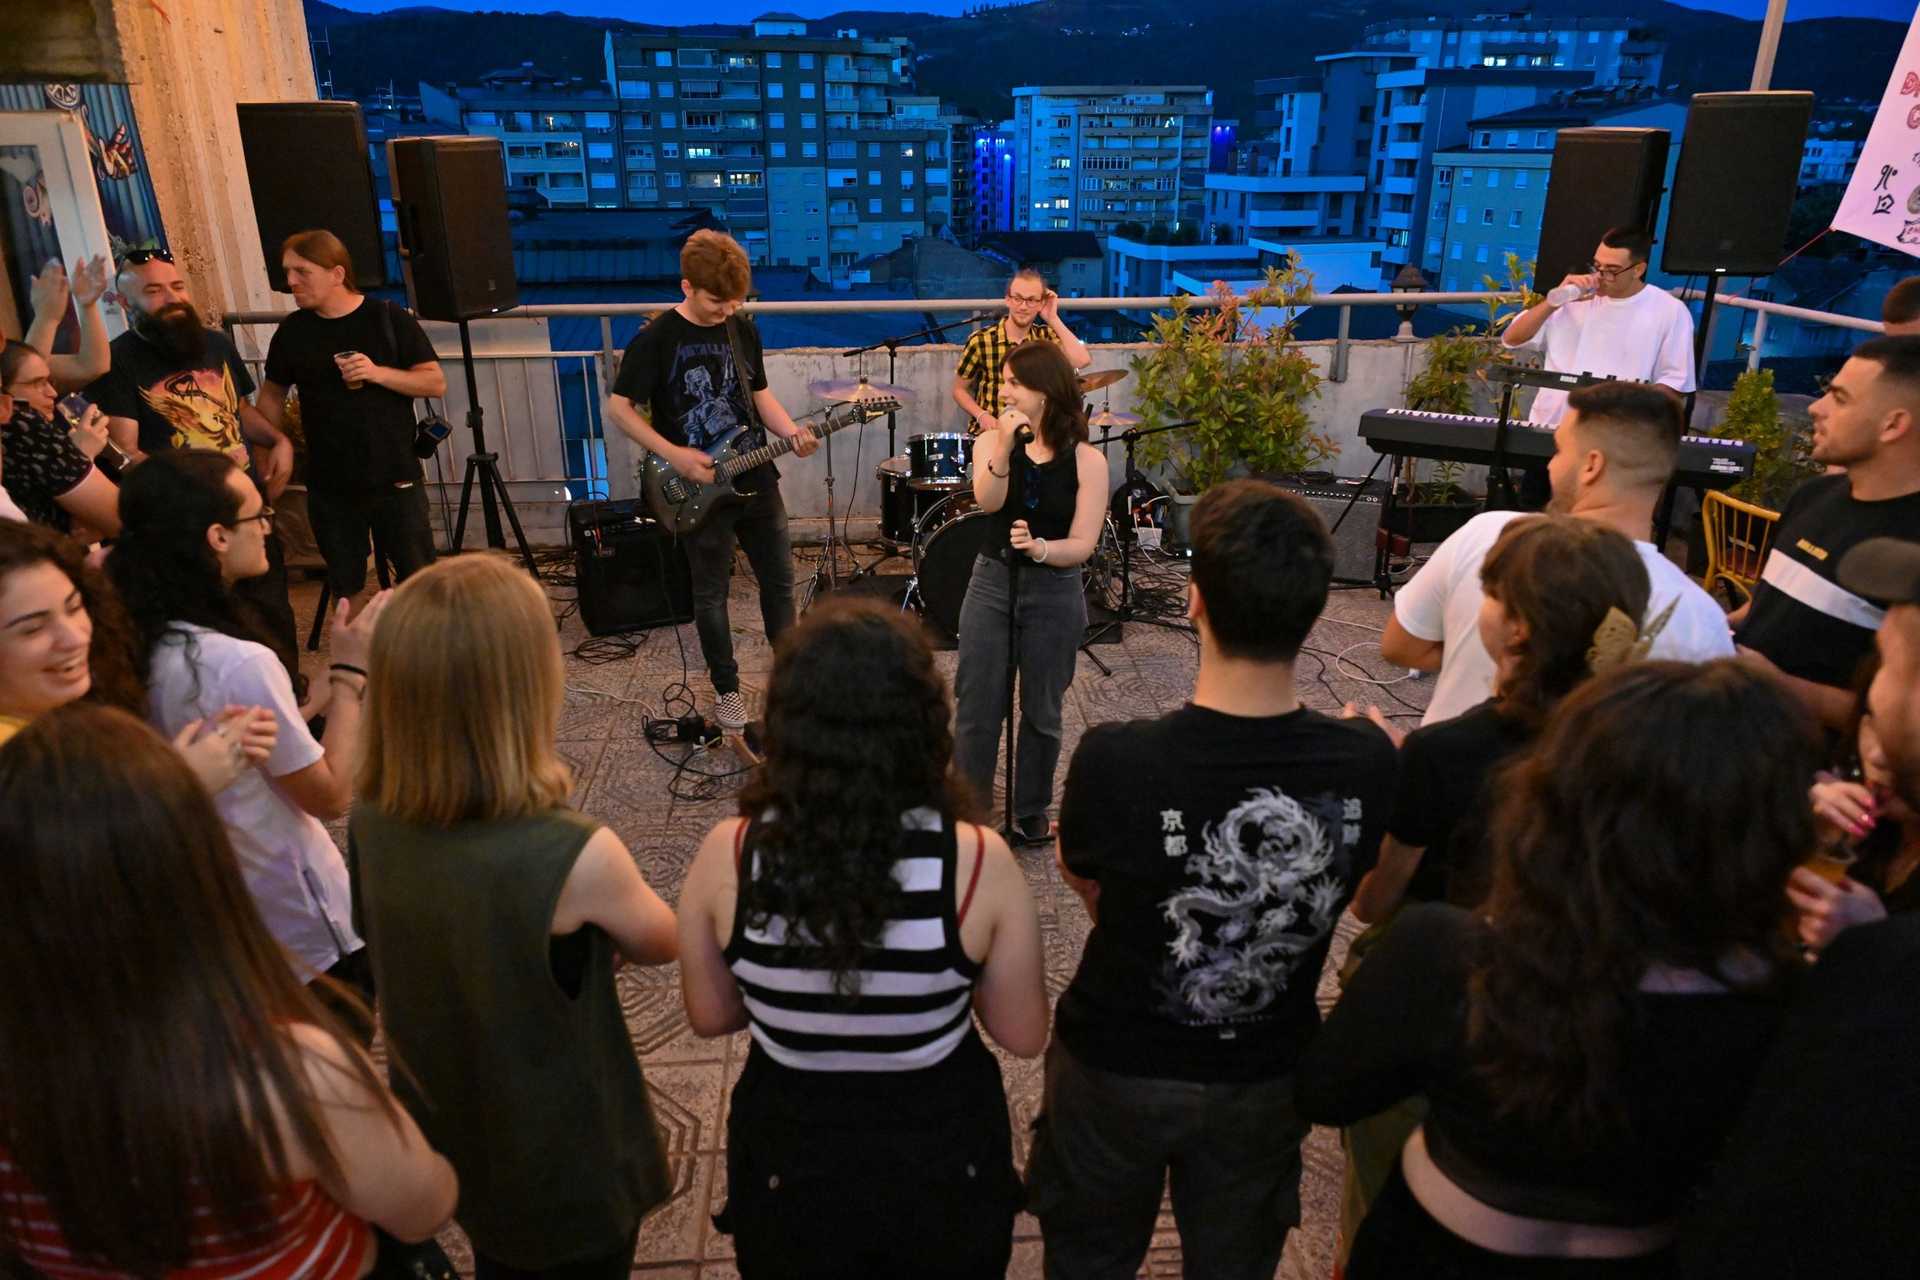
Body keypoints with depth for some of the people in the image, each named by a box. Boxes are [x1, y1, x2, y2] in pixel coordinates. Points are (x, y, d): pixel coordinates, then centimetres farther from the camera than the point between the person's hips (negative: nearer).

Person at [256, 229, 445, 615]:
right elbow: (273, 394, 13)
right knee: (345, 590, 11)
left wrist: (378, 373, -23)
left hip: (396, 479, -3)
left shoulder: (390, 319, -6)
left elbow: (436, 382, -8)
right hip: (328, 487, 3)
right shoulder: (292, 330, 3)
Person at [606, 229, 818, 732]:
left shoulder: (743, 330, 4)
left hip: (756, 480, 5)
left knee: (779, 580, 11)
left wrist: (792, 433, -5)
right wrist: (673, 455, -17)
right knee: (711, 594, 7)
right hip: (698, 490, -5)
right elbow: (619, 408, -9)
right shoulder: (657, 338, -12)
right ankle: (726, 689, 24)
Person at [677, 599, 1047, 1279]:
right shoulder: (978, 862, -25)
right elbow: (1023, 1035, -11)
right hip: (945, 1168, 0)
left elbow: (710, 1015, -5)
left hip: (787, 1166, 1)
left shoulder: (726, 857, -21)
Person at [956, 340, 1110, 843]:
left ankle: (1031, 814, 30)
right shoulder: (991, 442, 0)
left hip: (1055, 596, -1)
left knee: (1041, 712, 11)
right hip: (991, 584, 2)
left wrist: (1040, 548, -30)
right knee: (977, 708, 4)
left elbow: (1083, 545, -12)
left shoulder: (1087, 461, -7)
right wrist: (1005, 448, -31)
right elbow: (988, 502, -18)